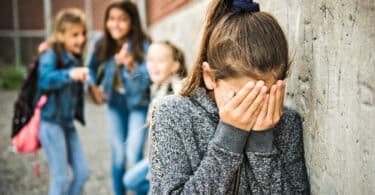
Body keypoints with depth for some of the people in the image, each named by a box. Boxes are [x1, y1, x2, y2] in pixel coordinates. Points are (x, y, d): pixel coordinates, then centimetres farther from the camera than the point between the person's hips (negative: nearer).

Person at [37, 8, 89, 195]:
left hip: (68, 122, 8)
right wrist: (70, 74, -46)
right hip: (50, 122, -8)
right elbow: (44, 80, -33)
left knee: (82, 173, 8)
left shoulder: (75, 57, 11)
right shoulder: (51, 55, -13)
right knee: (60, 179, -2)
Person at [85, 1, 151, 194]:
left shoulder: (143, 45, -21)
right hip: (115, 103, 4)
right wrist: (92, 86, -6)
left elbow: (145, 81, -26)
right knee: (118, 156, 11)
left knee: (133, 155, -11)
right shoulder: (102, 44, -9)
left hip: (138, 104, -4)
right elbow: (91, 67, 10)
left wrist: (130, 66, -43)